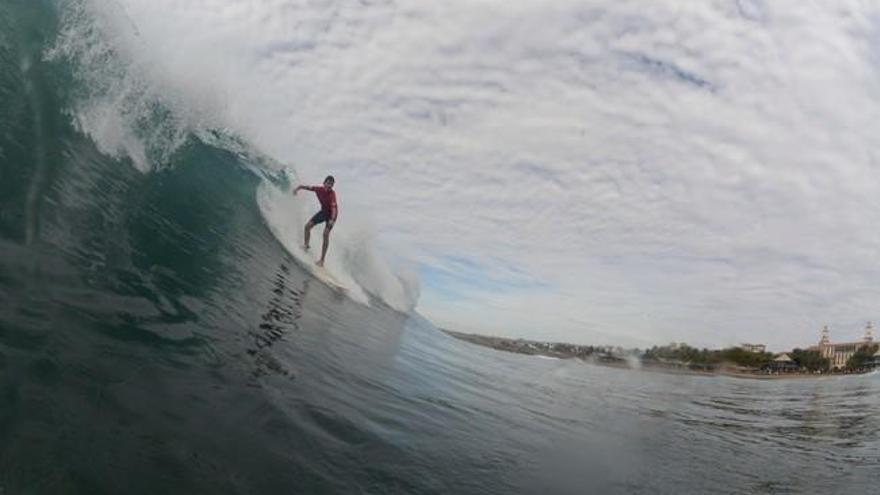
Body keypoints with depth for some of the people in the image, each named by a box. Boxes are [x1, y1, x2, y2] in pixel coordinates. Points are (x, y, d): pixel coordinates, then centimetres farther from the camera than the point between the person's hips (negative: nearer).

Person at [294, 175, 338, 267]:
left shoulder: (332, 194, -31)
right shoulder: (319, 189, -15)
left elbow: (334, 207, -43)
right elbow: (305, 187, -5)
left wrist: (332, 219, -57)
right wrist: (297, 189, -26)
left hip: (331, 214, -6)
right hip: (323, 211, 6)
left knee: (326, 234, -18)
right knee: (308, 225, 0)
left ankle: (322, 260, -17)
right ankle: (306, 245, 28)